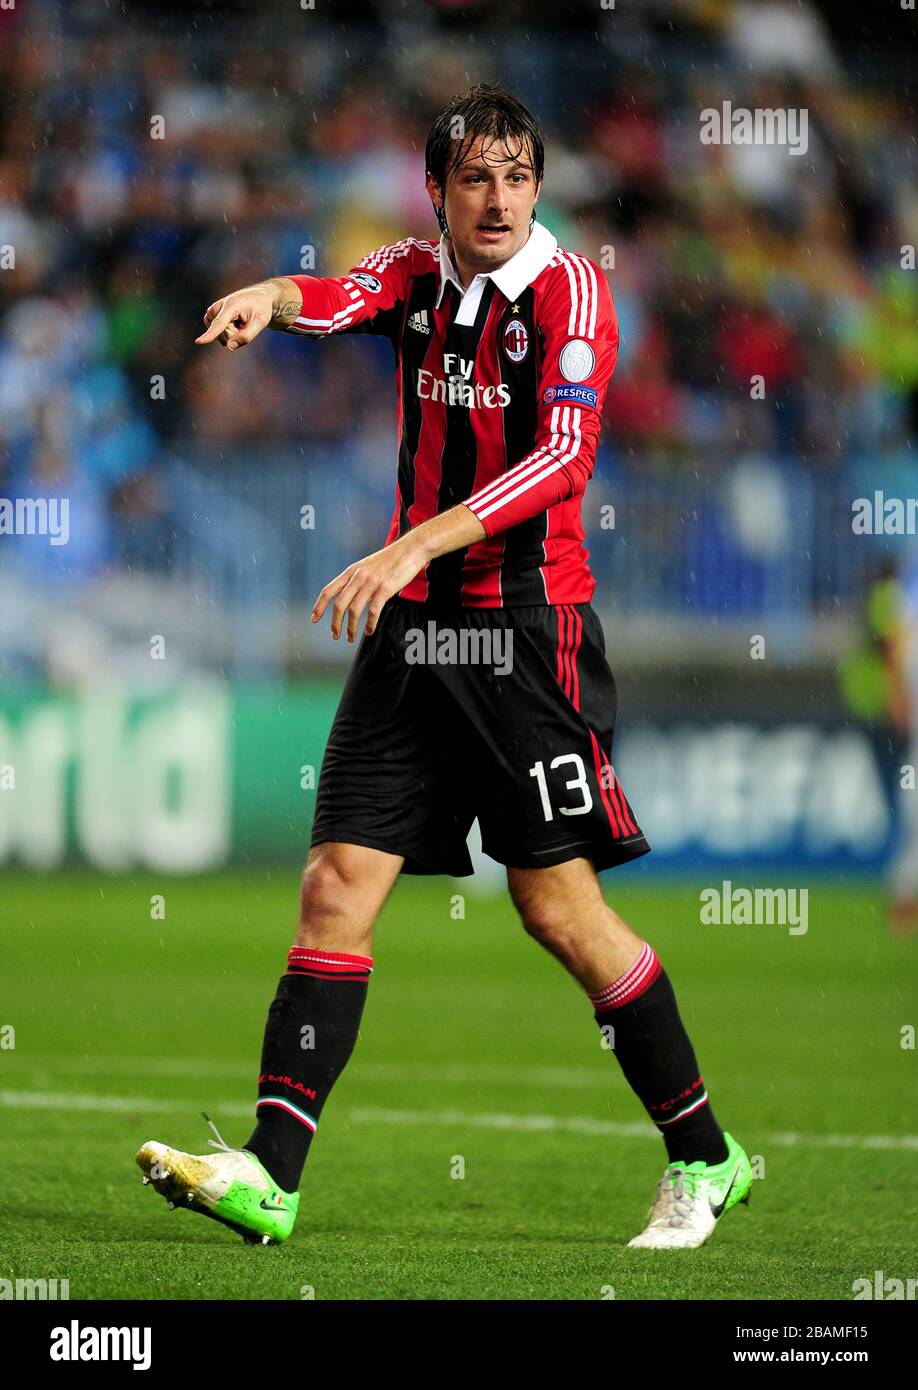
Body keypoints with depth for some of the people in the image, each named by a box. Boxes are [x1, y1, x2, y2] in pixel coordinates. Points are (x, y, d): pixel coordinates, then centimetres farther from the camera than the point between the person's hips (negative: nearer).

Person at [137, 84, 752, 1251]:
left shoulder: (568, 292, -8)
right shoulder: (420, 277, 9)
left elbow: (560, 456, -21)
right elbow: (340, 298, -12)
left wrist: (417, 546, -32)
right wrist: (273, 299, -37)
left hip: (527, 629, -6)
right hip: (413, 629, 6)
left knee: (559, 904, -5)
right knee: (338, 885, -3)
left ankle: (704, 1159, 9)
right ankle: (269, 1176, -6)